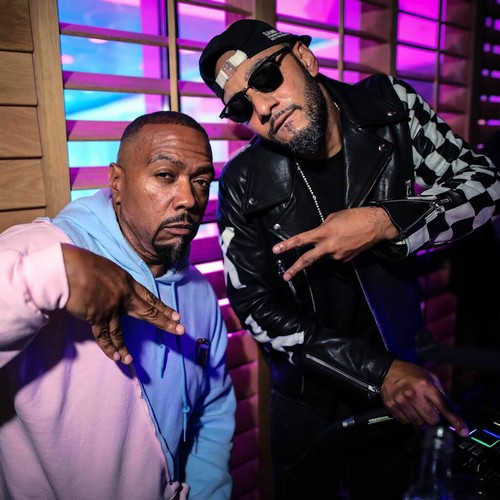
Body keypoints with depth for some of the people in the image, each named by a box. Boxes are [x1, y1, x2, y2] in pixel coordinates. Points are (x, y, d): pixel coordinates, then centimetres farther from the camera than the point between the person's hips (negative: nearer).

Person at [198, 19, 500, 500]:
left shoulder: (389, 105, -11)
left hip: (403, 390, 2)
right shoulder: (244, 183, -17)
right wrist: (379, 372, -21)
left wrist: (386, 222, -27)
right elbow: (255, 306, -15)